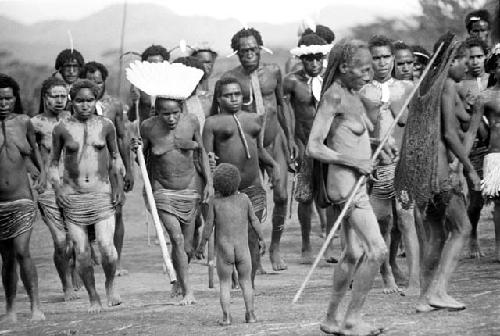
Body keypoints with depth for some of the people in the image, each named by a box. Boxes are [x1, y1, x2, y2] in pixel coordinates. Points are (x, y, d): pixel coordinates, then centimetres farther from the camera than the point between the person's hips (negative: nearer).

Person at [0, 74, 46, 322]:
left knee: (21, 252, -14)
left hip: (22, 200, 0)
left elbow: (34, 148, 24)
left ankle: (35, 306, -11)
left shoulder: (23, 122, 4)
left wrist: (42, 172, 13)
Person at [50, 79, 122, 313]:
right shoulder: (62, 129, 1)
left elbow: (113, 158, 16)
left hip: (101, 194, 0)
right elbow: (53, 163, 11)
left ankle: (110, 284, 13)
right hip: (72, 197, 0)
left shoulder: (105, 126, 3)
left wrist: (116, 187, 8)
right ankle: (93, 298, 17)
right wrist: (57, 187, -4)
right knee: (81, 252, 0)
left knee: (106, 246, -15)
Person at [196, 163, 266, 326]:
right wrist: (261, 239, 15)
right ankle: (250, 314, 11)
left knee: (224, 283, 9)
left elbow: (209, 227, -3)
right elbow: (254, 221, 2)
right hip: (243, 249, 1)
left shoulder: (216, 202, -6)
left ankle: (226, 316, -3)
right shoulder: (244, 199, -3)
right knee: (245, 281, 16)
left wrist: (202, 245, 11)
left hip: (224, 251, -1)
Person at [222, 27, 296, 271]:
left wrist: (290, 138, 15)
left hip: (275, 139, 2)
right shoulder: (230, 78, -7)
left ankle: (275, 247, 12)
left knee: (281, 195, -6)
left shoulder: (273, 71, 2)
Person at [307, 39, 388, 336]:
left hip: (356, 181, 9)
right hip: (344, 181, -9)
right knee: (378, 250, -14)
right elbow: (314, 147, -18)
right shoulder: (334, 96, -14)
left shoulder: (353, 95, 13)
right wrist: (354, 162, -19)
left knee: (354, 253, 14)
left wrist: (379, 146, 12)